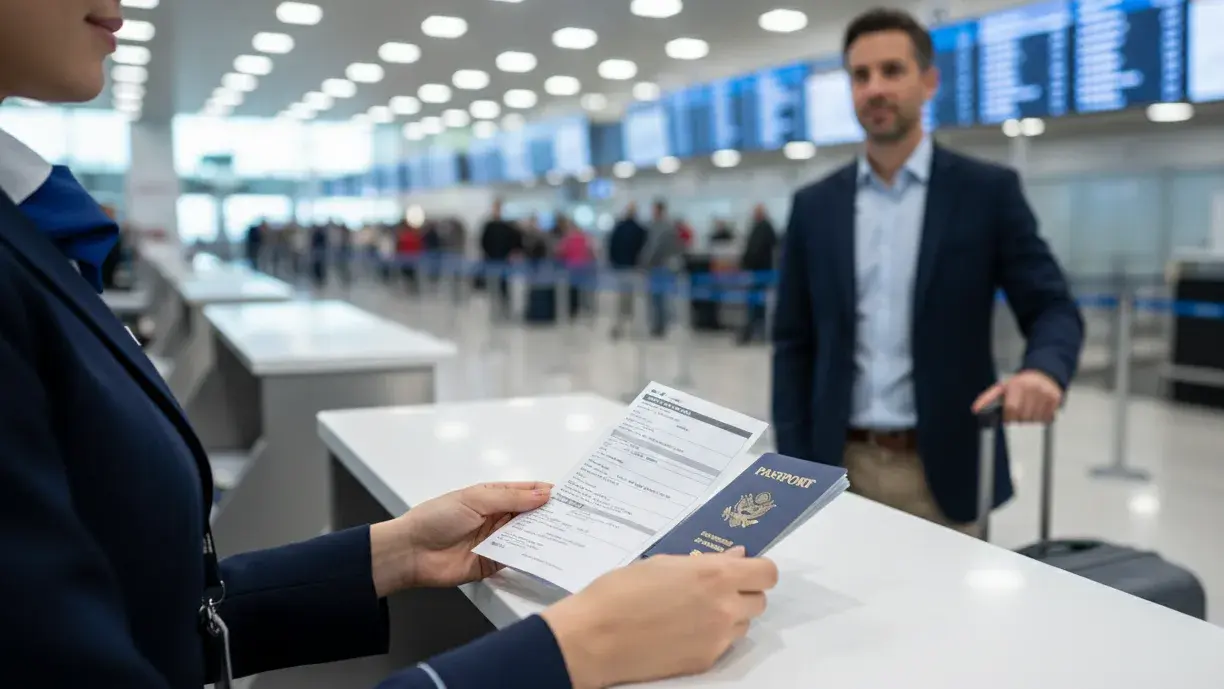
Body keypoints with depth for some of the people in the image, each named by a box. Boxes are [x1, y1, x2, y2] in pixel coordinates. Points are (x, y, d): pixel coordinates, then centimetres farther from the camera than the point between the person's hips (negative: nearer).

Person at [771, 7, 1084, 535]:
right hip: (842, 467, 2)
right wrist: (793, 468, -1)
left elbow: (1053, 309, -4)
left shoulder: (988, 191, -1)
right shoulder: (815, 206, 5)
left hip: (945, 470, -2)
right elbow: (793, 344, 5)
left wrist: (1043, 369, -27)